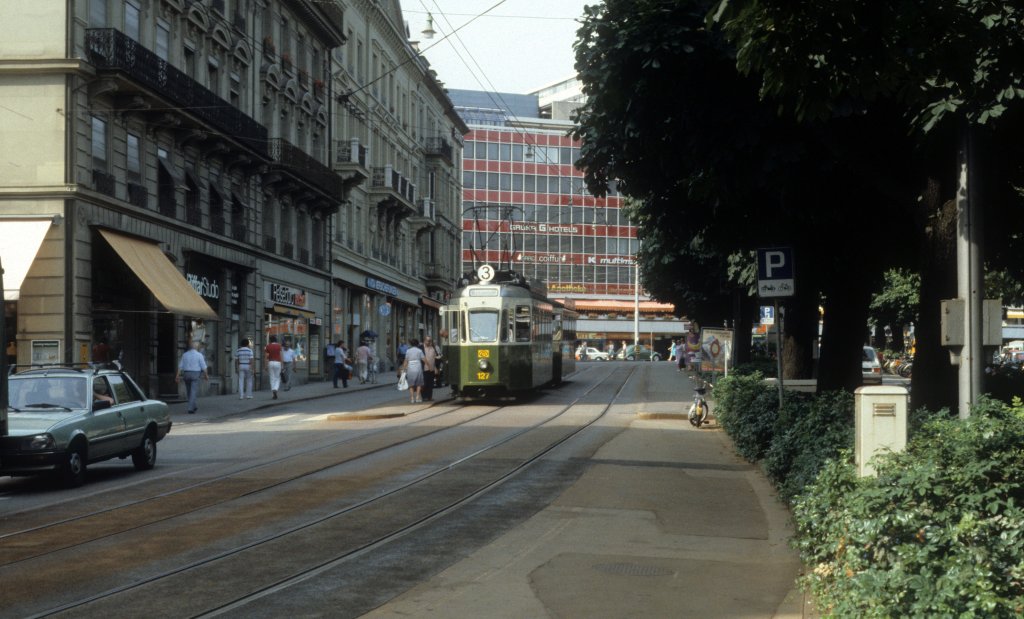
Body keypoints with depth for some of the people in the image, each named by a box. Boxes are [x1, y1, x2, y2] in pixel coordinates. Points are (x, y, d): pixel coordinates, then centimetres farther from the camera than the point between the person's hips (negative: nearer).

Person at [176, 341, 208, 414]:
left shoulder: (185, 354, 5)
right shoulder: (199, 355, -5)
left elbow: (180, 366, 2)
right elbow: (203, 367, -6)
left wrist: (178, 376, 0)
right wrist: (206, 375, 6)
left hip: (186, 374, 4)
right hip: (195, 374, -4)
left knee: (189, 391, 17)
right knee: (194, 392, -4)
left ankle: (194, 406, 26)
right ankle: (191, 409, -12)